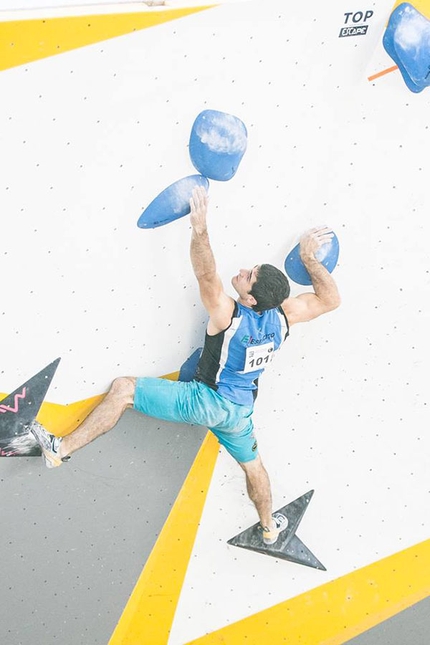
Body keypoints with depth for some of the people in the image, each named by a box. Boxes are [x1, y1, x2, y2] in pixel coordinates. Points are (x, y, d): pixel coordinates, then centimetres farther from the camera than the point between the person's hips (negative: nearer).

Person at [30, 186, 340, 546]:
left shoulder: (228, 315, -25)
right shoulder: (283, 316, -10)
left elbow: (207, 276, -36)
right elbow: (330, 299, 2)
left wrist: (200, 230, -43)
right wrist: (310, 258, 1)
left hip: (206, 401, -6)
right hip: (240, 409, 6)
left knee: (124, 388, -6)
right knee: (252, 463, 30)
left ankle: (62, 450, -7)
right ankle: (270, 527, 47)